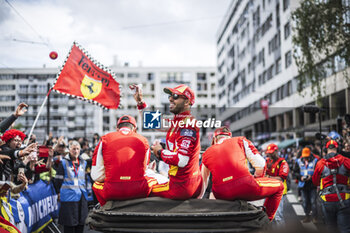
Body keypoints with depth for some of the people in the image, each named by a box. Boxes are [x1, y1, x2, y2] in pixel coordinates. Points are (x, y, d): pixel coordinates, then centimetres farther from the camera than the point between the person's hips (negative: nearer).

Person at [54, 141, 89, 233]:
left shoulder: (83, 163, 13)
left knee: (81, 223, 8)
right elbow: (58, 179, -1)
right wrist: (59, 192, -3)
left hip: (81, 196, 5)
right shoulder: (64, 163, -1)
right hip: (69, 197, -4)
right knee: (69, 224, -1)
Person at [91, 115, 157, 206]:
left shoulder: (105, 139, 9)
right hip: (139, 191, 0)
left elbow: (96, 176, 8)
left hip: (112, 192, 0)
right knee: (153, 180, 31)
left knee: (96, 184, 31)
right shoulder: (143, 140, 12)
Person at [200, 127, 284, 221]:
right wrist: (256, 178, 30)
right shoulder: (240, 141, 19)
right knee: (279, 186, 19)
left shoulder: (206, 154, 25)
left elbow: (202, 183, 31)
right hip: (245, 186, -3)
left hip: (221, 195, 3)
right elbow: (259, 164, 11)